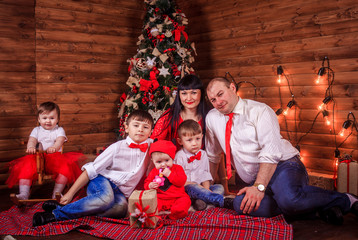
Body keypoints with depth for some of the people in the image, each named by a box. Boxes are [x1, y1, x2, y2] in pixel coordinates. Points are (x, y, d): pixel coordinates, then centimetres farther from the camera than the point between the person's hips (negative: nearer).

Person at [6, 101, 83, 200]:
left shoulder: (59, 130, 12)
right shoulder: (37, 130, 19)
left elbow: (60, 141, -8)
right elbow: (32, 140, 1)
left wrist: (54, 148, -34)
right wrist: (31, 147, -26)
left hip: (55, 157, -1)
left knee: (65, 167, -29)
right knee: (25, 167, -25)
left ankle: (56, 194, -21)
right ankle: (23, 195, -25)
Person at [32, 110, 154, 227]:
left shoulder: (150, 145, 2)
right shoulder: (117, 147, -7)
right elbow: (91, 170, -6)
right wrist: (70, 193, -8)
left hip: (119, 191, 3)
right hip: (102, 180, -3)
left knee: (122, 207, -36)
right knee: (106, 197, -41)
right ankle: (59, 210, -26)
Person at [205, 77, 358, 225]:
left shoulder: (259, 110, -7)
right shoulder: (212, 118, 10)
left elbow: (271, 152, -18)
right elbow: (212, 155, 22)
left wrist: (259, 187, -29)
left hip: (284, 165, -5)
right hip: (257, 179, 5)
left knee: (289, 199, -38)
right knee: (240, 205, -29)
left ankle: (343, 200, -11)